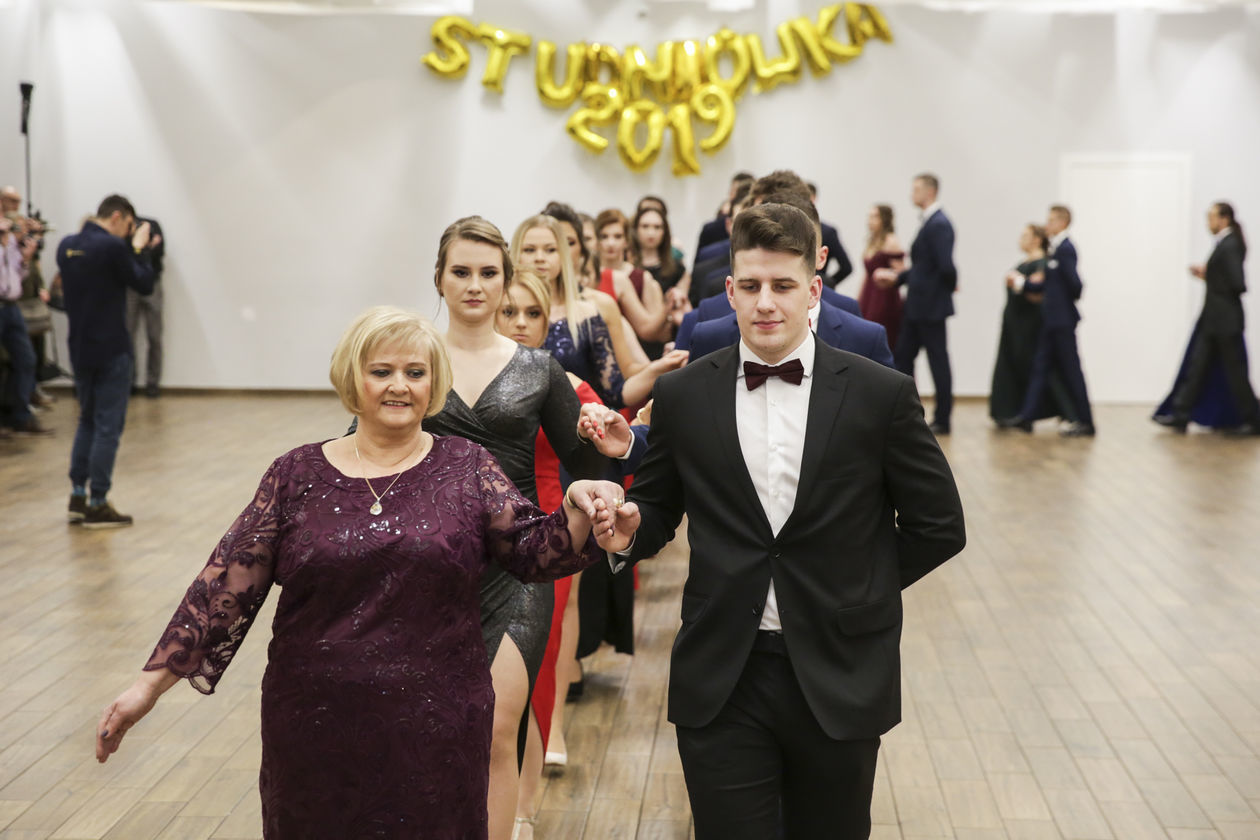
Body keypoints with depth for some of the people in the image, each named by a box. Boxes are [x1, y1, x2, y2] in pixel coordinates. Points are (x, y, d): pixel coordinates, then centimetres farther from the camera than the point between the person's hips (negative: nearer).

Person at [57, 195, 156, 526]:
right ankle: (97, 505, 2)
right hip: (111, 350, -7)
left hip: (80, 349, 7)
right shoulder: (113, 247, -17)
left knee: (87, 421, 19)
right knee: (108, 426, 0)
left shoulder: (67, 246, 6)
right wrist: (140, 248, 3)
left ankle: (77, 497, 18)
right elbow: (144, 284, -9)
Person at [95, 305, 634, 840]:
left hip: (437, 732, 0)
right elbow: (226, 585, 1)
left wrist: (577, 510, -23)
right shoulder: (298, 474, 2)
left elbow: (534, 551, -3)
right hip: (316, 731, 1)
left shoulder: (466, 468, 2)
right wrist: (152, 683, -2)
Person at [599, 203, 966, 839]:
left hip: (839, 682, 0)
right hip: (720, 683, 0)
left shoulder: (882, 395, -4)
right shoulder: (683, 396, 1)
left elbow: (939, 528, 3)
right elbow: (658, 508, 11)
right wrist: (629, 527, -11)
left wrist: (857, 591, 2)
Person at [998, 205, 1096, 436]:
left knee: (1071, 370, -3)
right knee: (1040, 367, 9)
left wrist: (1073, 299, -6)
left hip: (1062, 320, -9)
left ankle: (1086, 422, 4)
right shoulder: (1055, 250, 13)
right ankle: (1026, 417, 11)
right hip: (1052, 319, 9)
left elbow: (1074, 282, -24)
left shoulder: (1065, 249, -16)